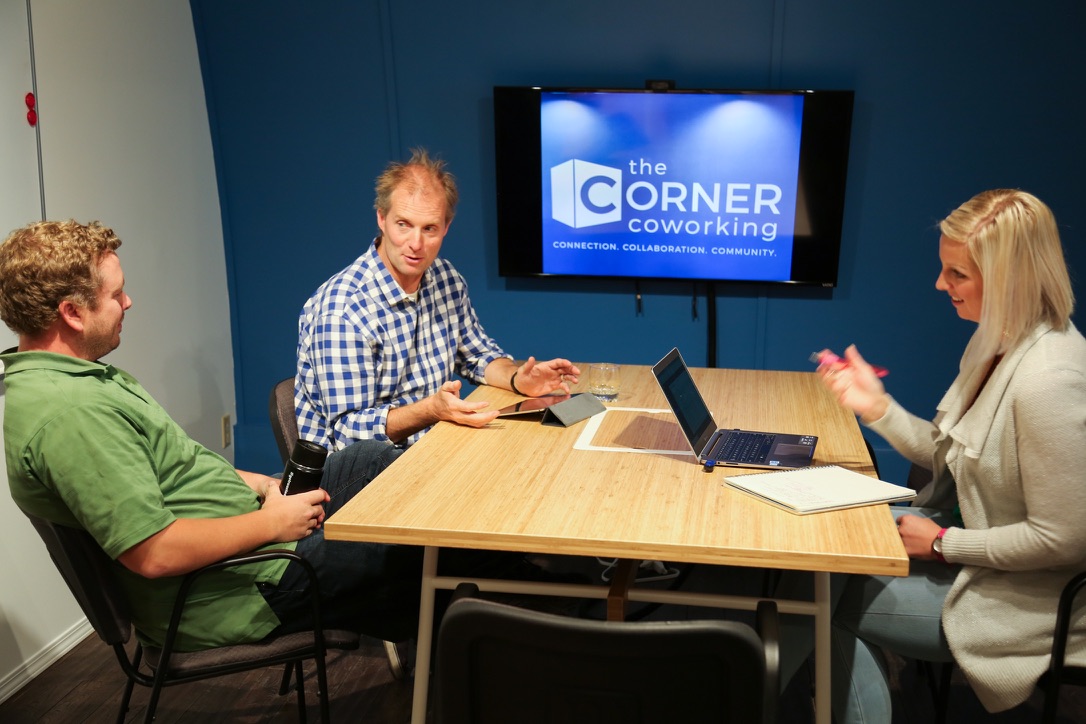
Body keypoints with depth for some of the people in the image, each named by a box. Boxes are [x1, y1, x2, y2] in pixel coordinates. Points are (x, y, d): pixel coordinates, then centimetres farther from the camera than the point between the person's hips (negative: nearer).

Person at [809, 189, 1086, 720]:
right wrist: (876, 407, -5)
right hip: (977, 540, 10)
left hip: (1024, 597, -9)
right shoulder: (997, 342, 0)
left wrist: (942, 543, -17)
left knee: (836, 606, -8)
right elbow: (950, 457, 8)